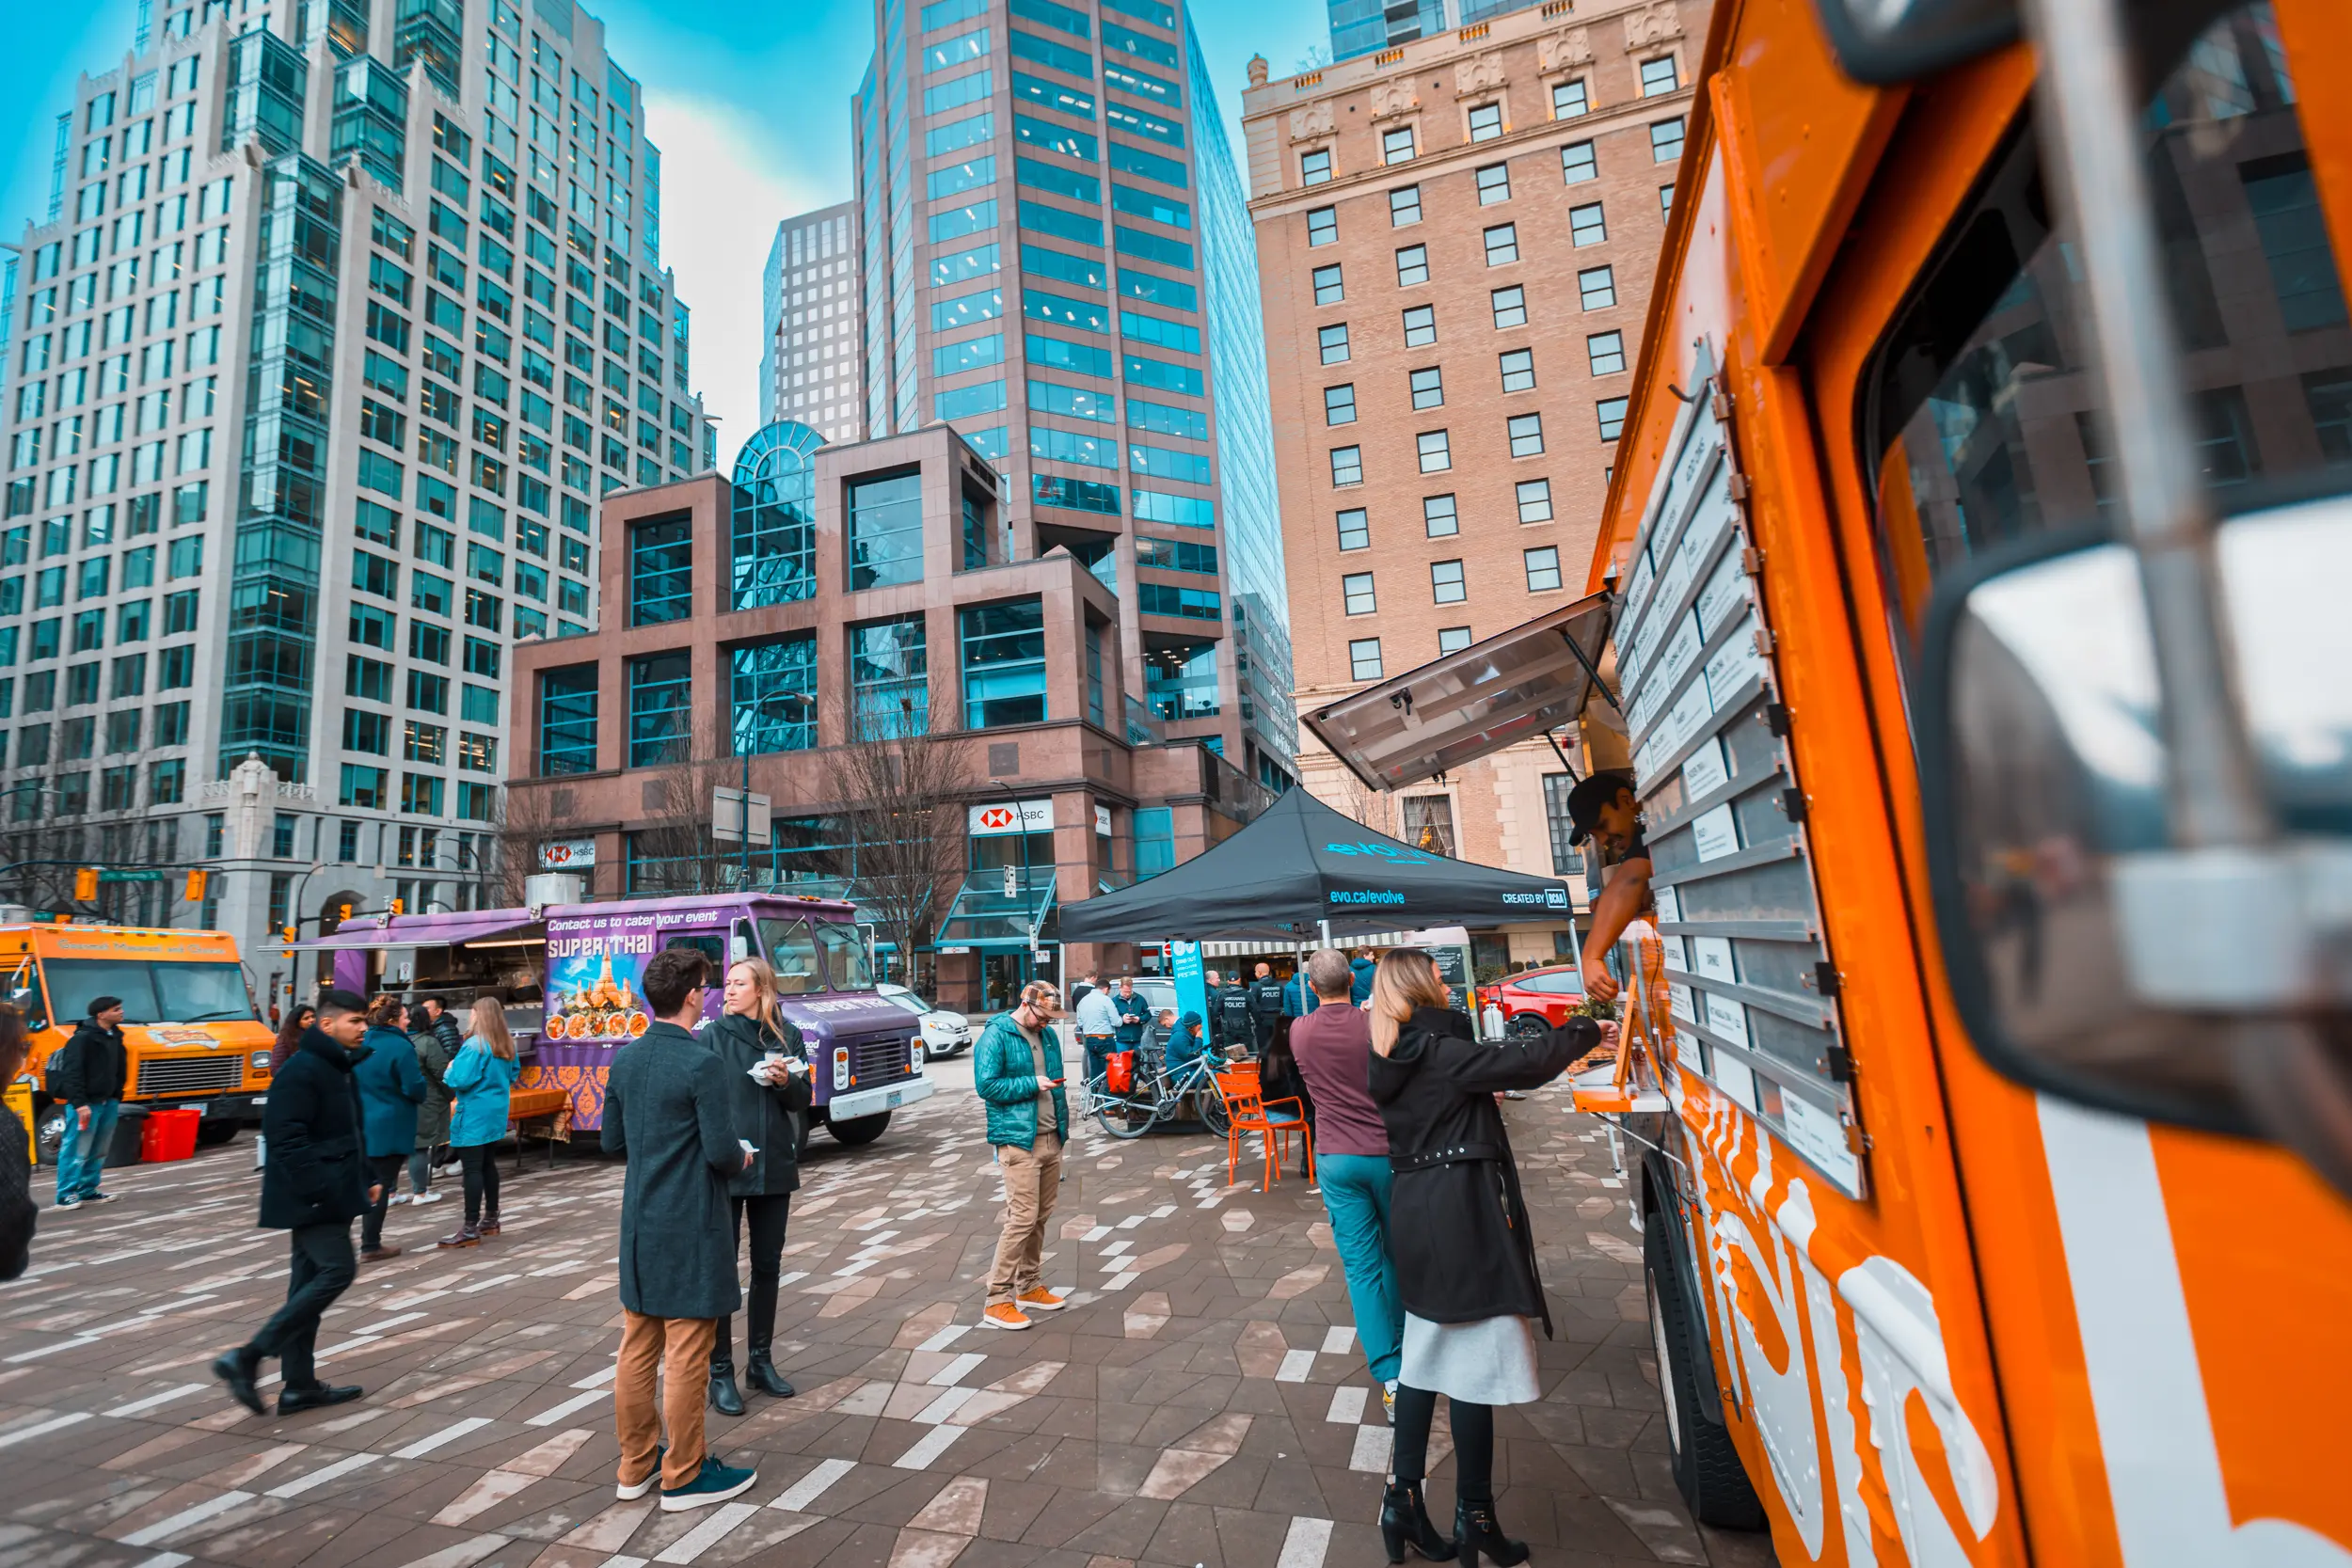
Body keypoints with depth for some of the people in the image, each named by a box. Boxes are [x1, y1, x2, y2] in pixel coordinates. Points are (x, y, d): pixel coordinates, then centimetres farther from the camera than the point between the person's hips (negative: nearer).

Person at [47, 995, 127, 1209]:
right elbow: (72, 1073, -17)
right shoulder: (83, 1038, -14)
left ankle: (88, 1191, 20)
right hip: (86, 1103, -8)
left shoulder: (114, 1037, 11)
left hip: (108, 1102, 8)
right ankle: (65, 1195, 6)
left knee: (98, 1152, 12)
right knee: (76, 1151, -3)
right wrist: (79, 1103, -21)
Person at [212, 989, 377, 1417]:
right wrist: (320, 1190, -25)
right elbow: (287, 1139, -23)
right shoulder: (301, 1071, -17)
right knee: (337, 1269, -13)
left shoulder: (339, 1068, 14)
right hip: (310, 1198, -10)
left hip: (327, 1197, 10)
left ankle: (299, 1386, 19)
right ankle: (246, 1357, -3)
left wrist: (361, 1181, 19)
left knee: (310, 1282, 12)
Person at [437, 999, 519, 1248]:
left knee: (472, 1169, -6)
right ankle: (490, 1220, 25)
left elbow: (461, 1080, -21)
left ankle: (470, 1230, -5)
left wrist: (449, 1071, -2)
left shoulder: (475, 1045, -18)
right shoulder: (507, 1044, 8)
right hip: (496, 1112, 8)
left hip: (474, 1114, -8)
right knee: (489, 1165, 16)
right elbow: (513, 1076, 18)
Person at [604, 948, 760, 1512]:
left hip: (639, 1223, 8)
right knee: (686, 1358, 6)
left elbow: (613, 1141, 11)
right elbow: (722, 1152, -20)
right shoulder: (702, 1062, -21)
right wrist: (743, 1158, 1)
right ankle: (683, 1475, 19)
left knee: (637, 1349, 18)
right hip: (690, 1228, -8)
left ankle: (637, 1465, 32)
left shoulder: (624, 1059, 2)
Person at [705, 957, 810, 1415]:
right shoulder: (714, 1037, -6)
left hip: (775, 1167, 3)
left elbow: (802, 1101, 5)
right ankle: (720, 1371, 18)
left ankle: (760, 1361, 29)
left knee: (767, 1265, 14)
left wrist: (786, 1082, -15)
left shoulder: (787, 1035, 1)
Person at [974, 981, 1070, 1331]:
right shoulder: (996, 1036, -11)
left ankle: (1029, 1286, 27)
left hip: (1051, 1138, 7)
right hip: (1019, 1141, -7)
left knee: (1041, 1216, 14)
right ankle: (998, 1301, 2)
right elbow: (985, 1085, -15)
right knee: (1022, 1218, -9)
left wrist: (1063, 1122, 12)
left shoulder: (1048, 1035, 11)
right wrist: (1032, 1084, -16)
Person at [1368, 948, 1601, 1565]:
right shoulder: (1441, 1050, -16)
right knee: (1479, 1363, 2)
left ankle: (1404, 1500, 22)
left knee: (1424, 1353, 16)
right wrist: (1585, 1032, -2)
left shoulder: (1395, 1061, 11)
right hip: (1460, 1215, -9)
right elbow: (1527, 1061, -17)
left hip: (1417, 1214, 9)